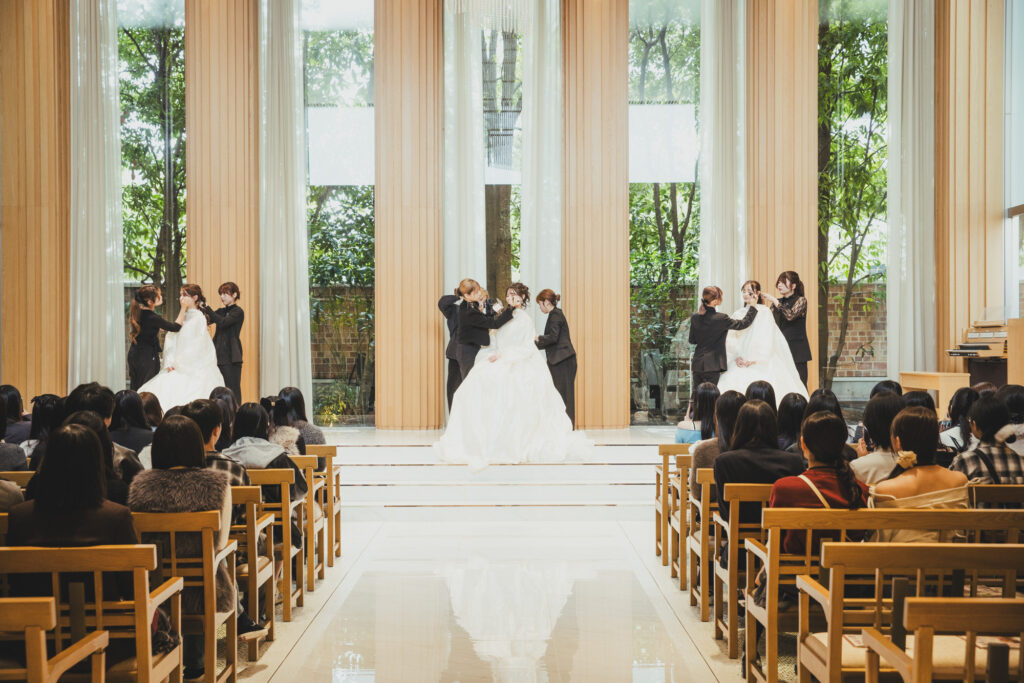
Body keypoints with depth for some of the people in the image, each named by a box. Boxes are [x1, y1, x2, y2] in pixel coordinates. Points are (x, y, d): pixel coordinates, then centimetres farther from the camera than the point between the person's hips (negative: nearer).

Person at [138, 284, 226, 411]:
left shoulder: (199, 318, -5)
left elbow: (195, 346, -10)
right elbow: (170, 341, 11)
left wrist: (179, 364, -8)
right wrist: (170, 363, -3)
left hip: (195, 371, -7)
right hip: (178, 368, 7)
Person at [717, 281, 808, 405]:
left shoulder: (764, 312, 2)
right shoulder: (738, 314, 15)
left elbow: (766, 338, -5)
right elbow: (730, 339, 9)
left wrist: (755, 359, -11)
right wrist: (736, 357, -6)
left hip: (760, 363, -4)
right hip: (740, 363, 4)